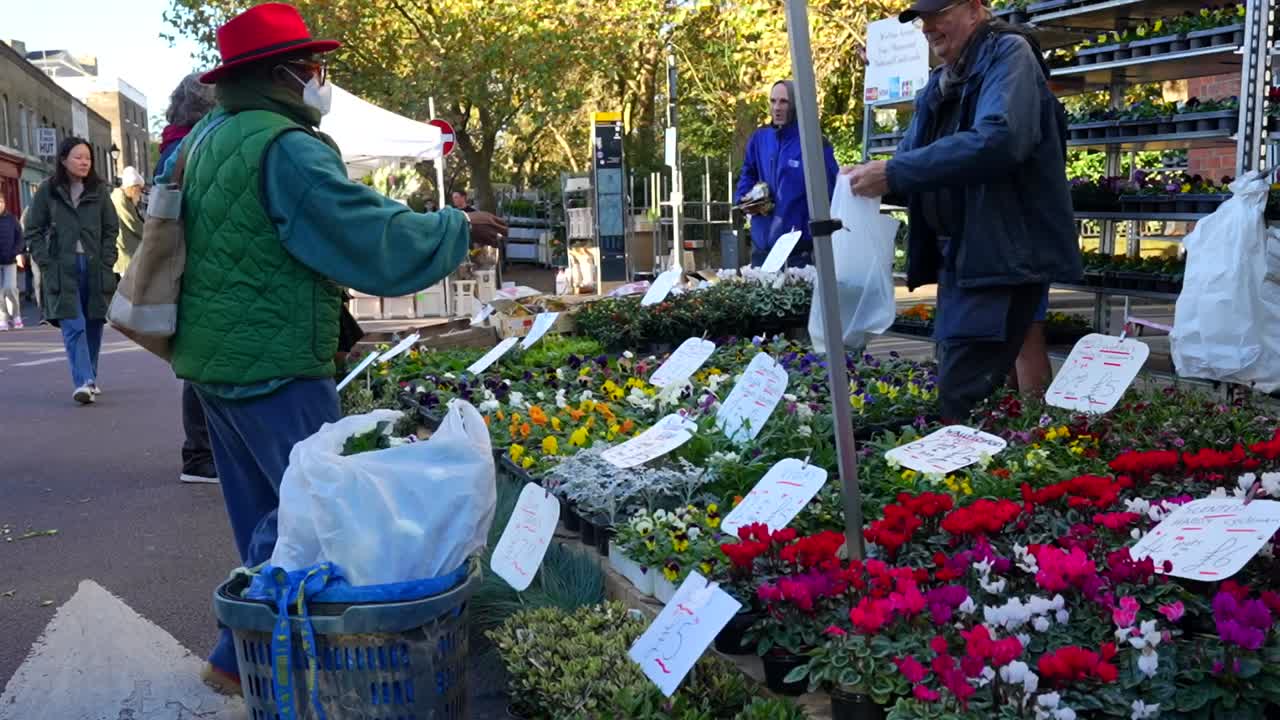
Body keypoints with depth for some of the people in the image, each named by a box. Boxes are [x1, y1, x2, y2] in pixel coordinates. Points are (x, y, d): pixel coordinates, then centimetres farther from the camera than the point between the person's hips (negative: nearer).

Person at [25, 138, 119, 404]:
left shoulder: (98, 190, 7)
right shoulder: (48, 191, 3)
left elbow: (111, 229, 9)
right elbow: (33, 231, 5)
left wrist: (106, 262, -2)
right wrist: (46, 264, -5)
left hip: (95, 268, 2)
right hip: (62, 269, -2)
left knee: (93, 326, 6)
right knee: (73, 327, -13)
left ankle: (90, 379, 19)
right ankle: (84, 382, -19)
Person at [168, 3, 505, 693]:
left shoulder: (204, 139, 13)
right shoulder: (287, 147, -17)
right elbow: (379, 243, -20)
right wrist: (458, 227, -7)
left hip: (212, 357, 10)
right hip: (273, 367, -10)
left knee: (263, 514, 18)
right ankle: (241, 657, 4)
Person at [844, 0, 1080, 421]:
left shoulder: (1009, 54, -8)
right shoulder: (941, 84, 18)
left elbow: (998, 140, -26)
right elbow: (921, 165, 19)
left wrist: (894, 173, -25)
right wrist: (877, 180, -5)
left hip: (1003, 254, -9)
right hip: (958, 256, 9)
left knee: (962, 396, -13)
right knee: (964, 387, 14)